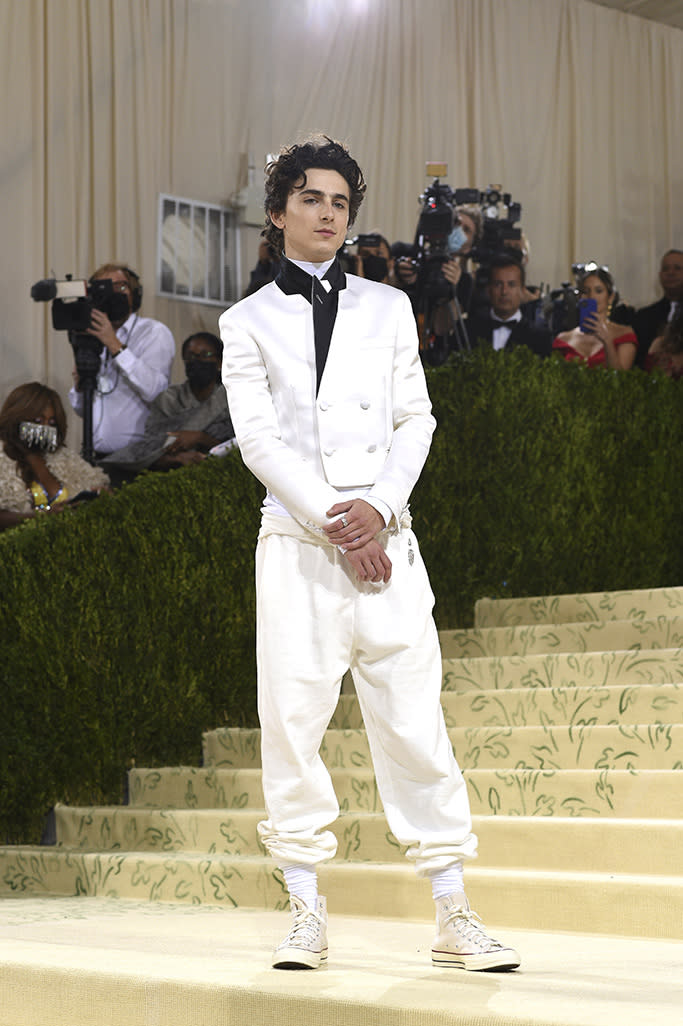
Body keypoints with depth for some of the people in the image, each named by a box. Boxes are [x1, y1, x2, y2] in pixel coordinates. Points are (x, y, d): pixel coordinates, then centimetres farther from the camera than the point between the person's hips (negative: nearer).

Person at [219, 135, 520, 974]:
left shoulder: (388, 307, 16)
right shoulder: (247, 322, 9)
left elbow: (414, 420, 9)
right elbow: (258, 437, 0)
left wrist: (378, 508, -7)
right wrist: (332, 523, -10)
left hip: (384, 537, 1)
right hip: (296, 542, -1)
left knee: (414, 720, -2)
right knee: (293, 721, -3)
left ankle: (453, 919, 1)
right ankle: (307, 917, 5)